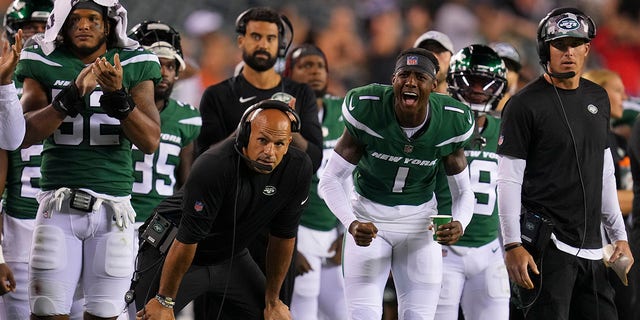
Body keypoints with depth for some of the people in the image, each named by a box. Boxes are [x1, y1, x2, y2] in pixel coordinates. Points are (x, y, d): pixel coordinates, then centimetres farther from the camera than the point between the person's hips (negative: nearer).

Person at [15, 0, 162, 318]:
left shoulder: (134, 66, 5)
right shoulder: (45, 65, 3)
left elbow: (150, 141, -3)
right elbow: (26, 135, -8)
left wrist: (118, 96, -20)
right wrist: (73, 94, -21)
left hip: (114, 207, 1)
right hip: (59, 205, -1)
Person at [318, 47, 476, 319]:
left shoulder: (451, 123, -13)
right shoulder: (366, 110, -19)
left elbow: (462, 191, 0)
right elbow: (330, 179, -12)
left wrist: (459, 223, -24)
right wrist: (351, 224, -29)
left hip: (419, 221, 2)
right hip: (370, 219, -2)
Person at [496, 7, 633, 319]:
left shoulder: (598, 99, 14)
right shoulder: (525, 104, -6)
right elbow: (508, 181, -9)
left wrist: (619, 235, 19)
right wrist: (513, 245, -14)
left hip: (590, 247, 7)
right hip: (546, 244, -7)